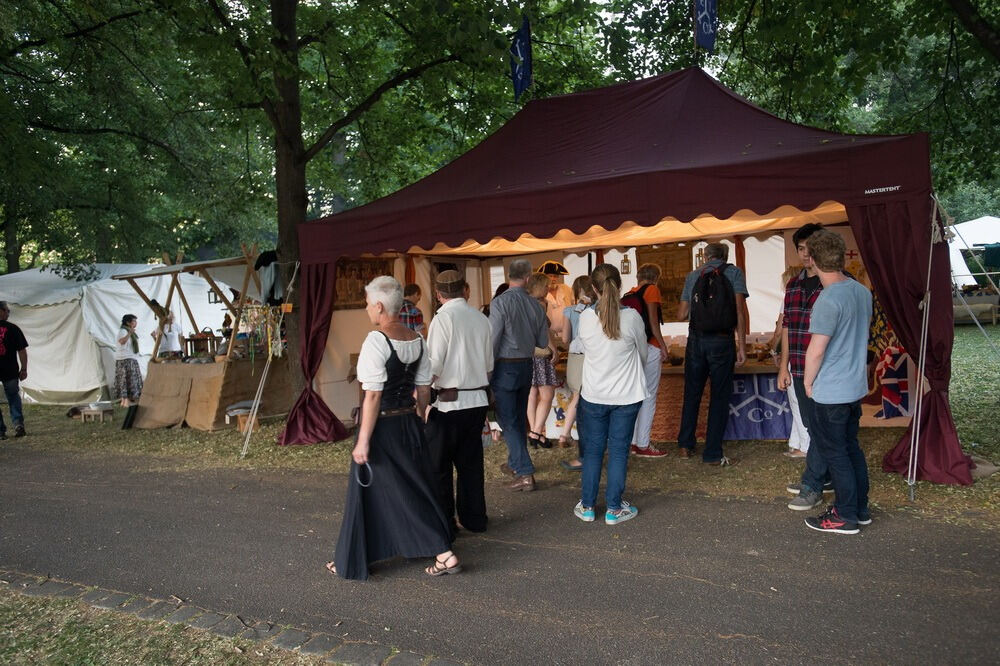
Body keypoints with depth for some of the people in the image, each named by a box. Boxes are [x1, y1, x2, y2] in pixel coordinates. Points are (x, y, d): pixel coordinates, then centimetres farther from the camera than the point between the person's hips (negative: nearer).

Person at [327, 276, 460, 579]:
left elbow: (373, 396, -20)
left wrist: (363, 441, -16)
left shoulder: (376, 341, -18)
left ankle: (352, 562, 26)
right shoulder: (417, 340, 2)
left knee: (369, 494, 9)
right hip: (410, 424, 7)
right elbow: (424, 390, 8)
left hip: (381, 427, -6)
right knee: (415, 489, 18)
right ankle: (444, 554, 19)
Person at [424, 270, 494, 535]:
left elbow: (433, 366, -17)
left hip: (448, 402, -6)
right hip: (478, 400, 7)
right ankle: (474, 519, 26)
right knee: (471, 461, 17)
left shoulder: (443, 318, -12)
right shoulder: (481, 318, 7)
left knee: (439, 466, 7)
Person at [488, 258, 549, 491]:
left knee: (508, 421, -2)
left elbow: (493, 340, -16)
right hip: (526, 365, 6)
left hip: (505, 367, -6)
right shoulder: (535, 305, 1)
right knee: (520, 417, 18)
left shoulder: (500, 302, -15)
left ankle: (525, 474, -5)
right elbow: (543, 342, 8)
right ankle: (515, 463, 34)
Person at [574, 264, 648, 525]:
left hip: (594, 396, 1)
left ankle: (587, 507, 22)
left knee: (592, 450, 13)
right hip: (626, 396, -1)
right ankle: (614, 508, 17)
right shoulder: (632, 317, -13)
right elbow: (643, 354, 2)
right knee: (619, 451, 9)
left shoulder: (585, 318, -10)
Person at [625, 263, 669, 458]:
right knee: (649, 396, -2)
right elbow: (652, 320, -12)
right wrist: (663, 345, -8)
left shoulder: (630, 293, 13)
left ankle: (633, 441, 20)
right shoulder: (652, 290, -5)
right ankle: (643, 445, 1)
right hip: (650, 346, -7)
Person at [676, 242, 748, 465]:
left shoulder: (693, 275, 8)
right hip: (722, 342, -2)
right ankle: (712, 454, 7)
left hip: (696, 340, 3)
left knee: (692, 394, 15)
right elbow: (739, 312, -7)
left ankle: (685, 446, 22)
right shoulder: (734, 273, 2)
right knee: (720, 397, 5)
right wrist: (742, 346, -5)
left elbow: (681, 315, 8)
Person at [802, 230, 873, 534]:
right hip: (856, 386, 9)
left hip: (831, 392, -8)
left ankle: (846, 517, 14)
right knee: (851, 446, 19)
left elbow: (816, 350, -21)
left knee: (835, 452, 4)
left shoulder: (828, 300, -23)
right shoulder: (862, 291, 4)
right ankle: (860, 508, 30)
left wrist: (808, 381, -7)